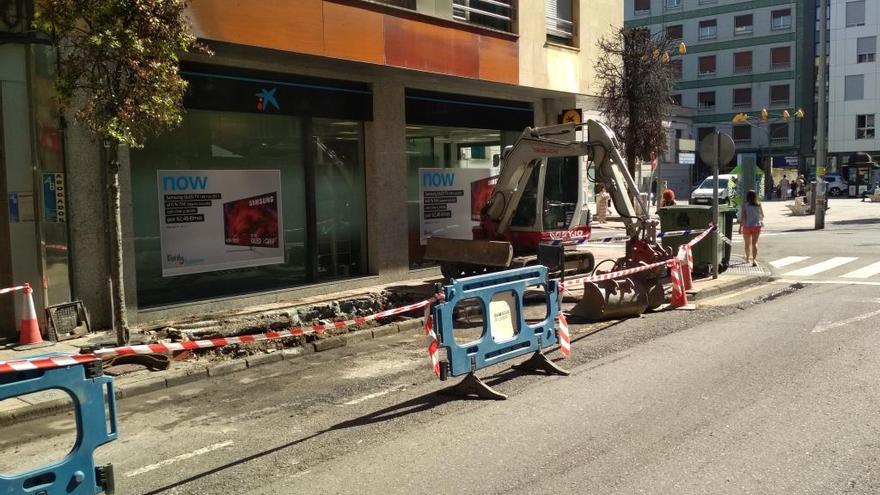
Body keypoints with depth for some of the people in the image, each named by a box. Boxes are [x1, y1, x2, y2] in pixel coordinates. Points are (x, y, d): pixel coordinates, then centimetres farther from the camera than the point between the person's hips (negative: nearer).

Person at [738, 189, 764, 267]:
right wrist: (761, 221, 33)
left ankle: (747, 258, 34)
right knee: (754, 243, -1)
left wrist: (740, 227, -9)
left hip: (747, 226, -1)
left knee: (747, 244, 15)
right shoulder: (759, 205, -1)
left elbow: (742, 217, -13)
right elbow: (762, 216, 12)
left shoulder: (744, 205, -8)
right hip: (756, 226, 1)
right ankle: (754, 259, -18)